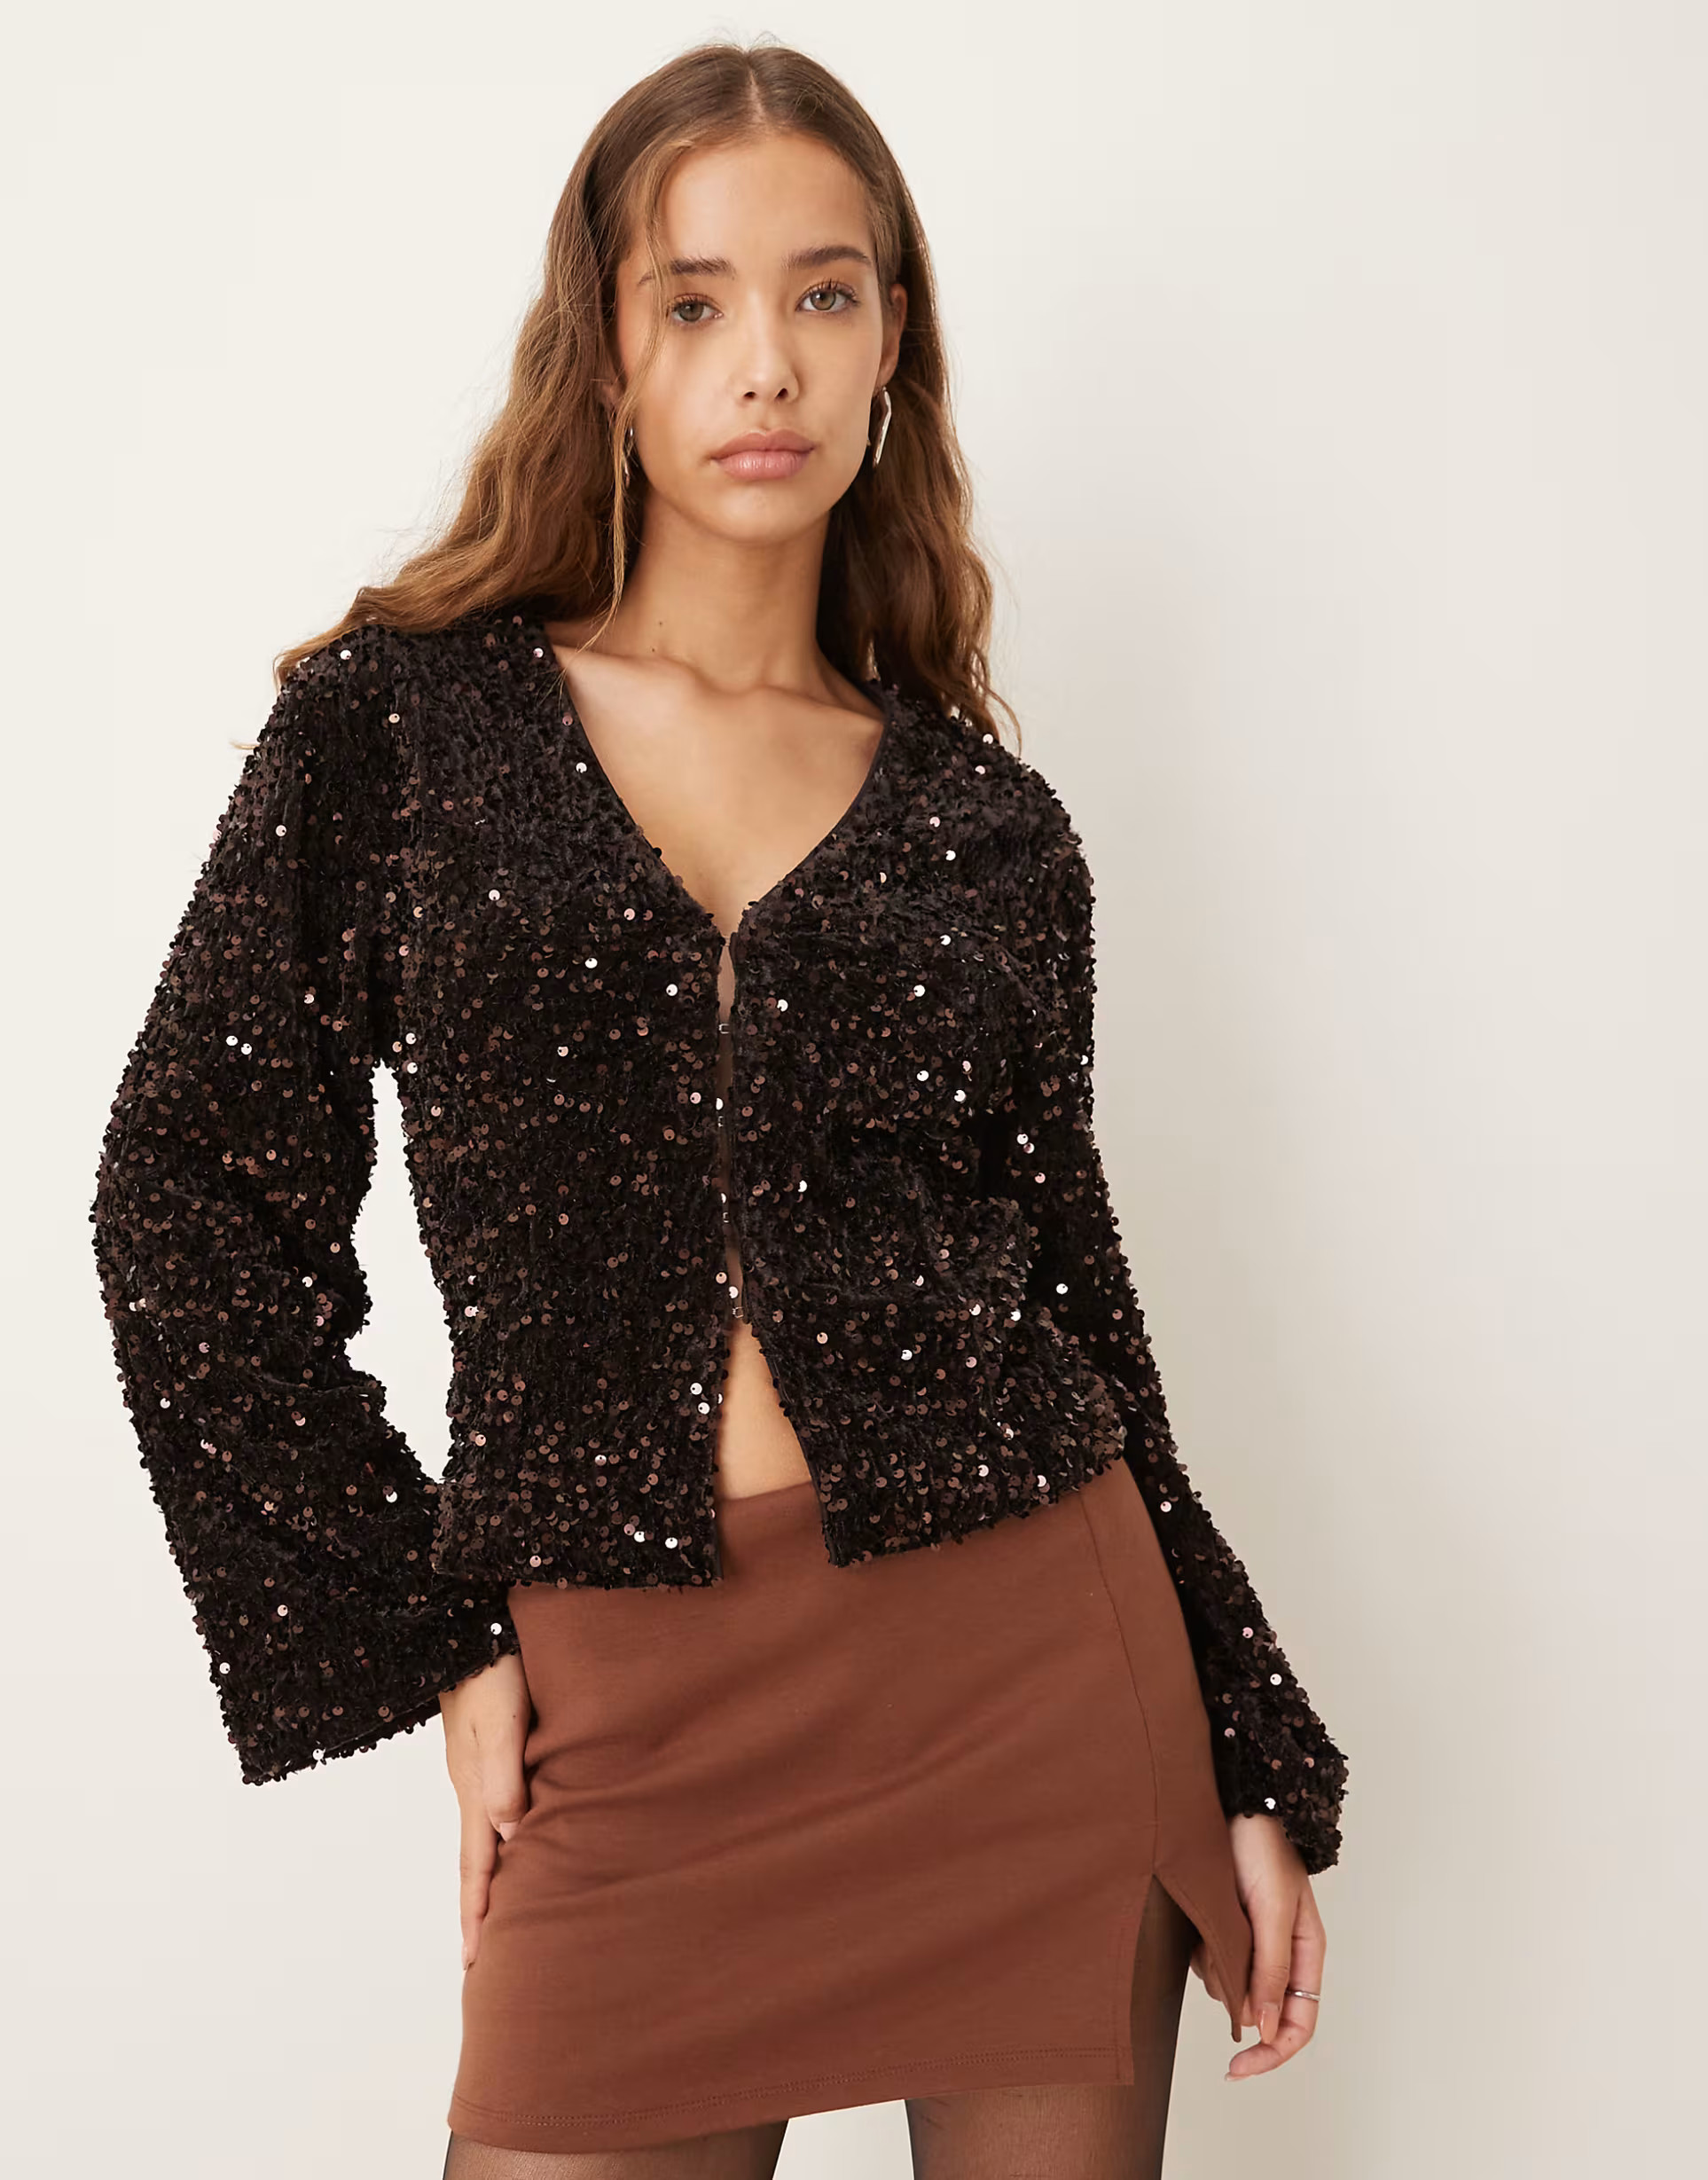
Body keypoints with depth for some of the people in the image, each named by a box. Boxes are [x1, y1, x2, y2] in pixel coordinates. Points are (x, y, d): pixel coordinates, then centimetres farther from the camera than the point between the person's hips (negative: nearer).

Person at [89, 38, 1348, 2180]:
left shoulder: (984, 821, 6)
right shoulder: (402, 722, 1)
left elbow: (1065, 1297, 10)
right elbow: (194, 1216, 2)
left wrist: (1252, 1766, 10)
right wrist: (425, 1651, -2)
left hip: (1037, 1669, 2)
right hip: (629, 1724, -1)